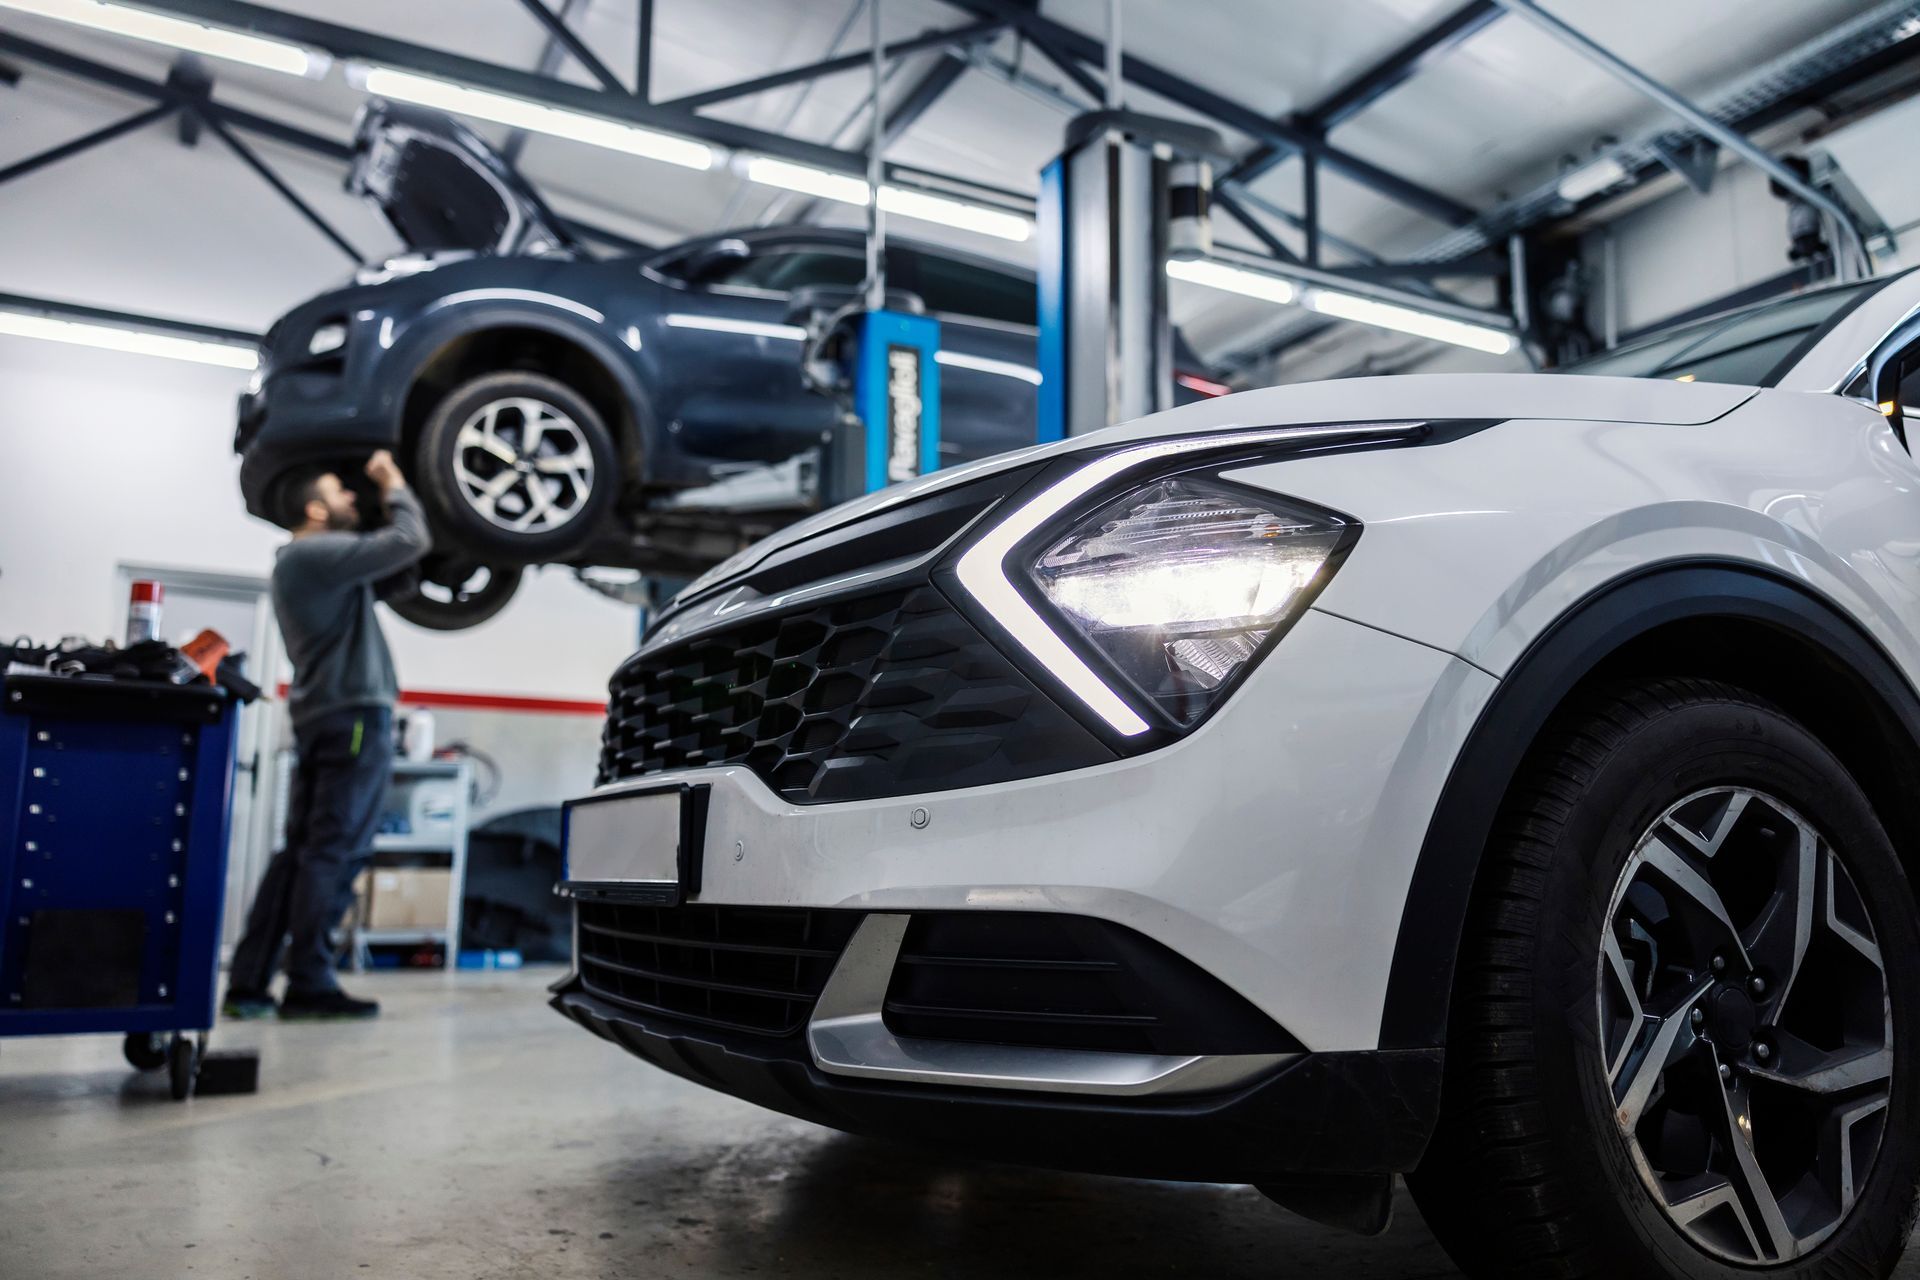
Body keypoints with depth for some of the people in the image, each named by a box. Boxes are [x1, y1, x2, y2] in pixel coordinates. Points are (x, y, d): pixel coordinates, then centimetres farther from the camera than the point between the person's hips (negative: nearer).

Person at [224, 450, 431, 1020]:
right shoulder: (319, 553, -10)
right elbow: (409, 541, -15)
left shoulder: (297, 562, 22)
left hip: (317, 717, 10)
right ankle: (309, 985, -6)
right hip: (353, 715, -10)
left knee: (300, 851, 8)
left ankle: (248, 982, 8)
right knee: (328, 854, -8)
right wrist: (393, 486, 0)